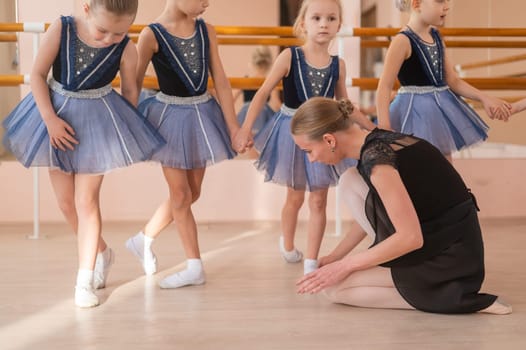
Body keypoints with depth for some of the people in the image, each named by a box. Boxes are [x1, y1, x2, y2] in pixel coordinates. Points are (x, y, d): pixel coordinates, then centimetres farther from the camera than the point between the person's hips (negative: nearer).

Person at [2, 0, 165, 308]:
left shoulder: (126, 49, -15)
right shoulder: (61, 29, -15)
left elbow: (130, 91, -1)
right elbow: (38, 75, -10)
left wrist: (127, 131, 5)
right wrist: (50, 120, -17)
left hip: (97, 123, -2)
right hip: (56, 113, 3)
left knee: (86, 202, -3)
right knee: (66, 202, 11)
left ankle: (85, 280, 8)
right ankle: (101, 252, 34)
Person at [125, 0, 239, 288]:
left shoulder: (206, 31, -1)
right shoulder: (151, 35, -14)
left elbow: (221, 81, 1)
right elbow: (134, 83, -9)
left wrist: (233, 126, 0)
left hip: (203, 115, 6)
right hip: (171, 118, -5)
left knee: (191, 193, 14)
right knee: (181, 195, 4)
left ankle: (143, 239, 33)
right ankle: (195, 268, 15)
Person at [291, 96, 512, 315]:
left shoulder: (376, 157, -23)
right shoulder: (380, 141, 5)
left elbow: (411, 237, -24)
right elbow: (372, 218, 18)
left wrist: (344, 265, -14)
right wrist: (334, 257, 17)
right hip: (436, 241, 9)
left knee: (334, 287, -7)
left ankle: (441, 296, -8)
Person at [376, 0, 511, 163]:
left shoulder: (436, 37, 8)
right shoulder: (403, 40, -15)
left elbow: (452, 80, 12)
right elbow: (384, 87, -19)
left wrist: (484, 98, 1)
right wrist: (384, 128, -28)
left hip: (440, 110, 8)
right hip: (416, 112, -8)